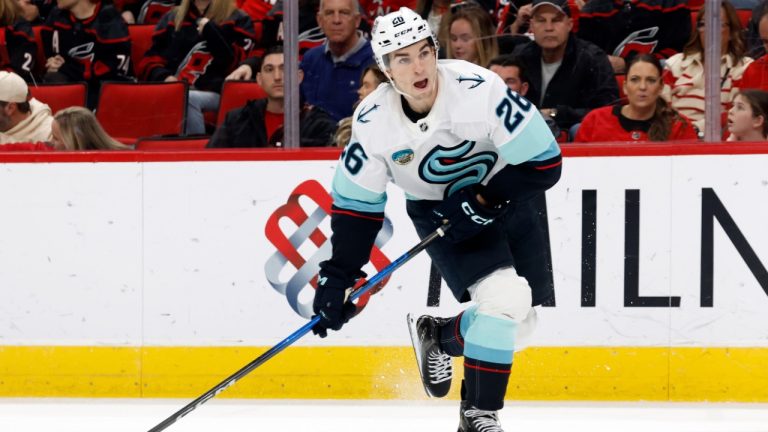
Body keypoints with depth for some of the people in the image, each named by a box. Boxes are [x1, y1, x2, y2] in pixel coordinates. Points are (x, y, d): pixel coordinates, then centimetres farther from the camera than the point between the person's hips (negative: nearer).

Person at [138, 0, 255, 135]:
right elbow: (149, 62, 20)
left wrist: (210, 31, -5)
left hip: (215, 93, -3)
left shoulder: (238, 21, 13)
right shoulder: (173, 18, 24)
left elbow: (239, 66, -3)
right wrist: (164, 77, -2)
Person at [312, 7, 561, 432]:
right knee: (503, 298, -23)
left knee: (521, 318, 4)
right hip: (437, 209, -1)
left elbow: (545, 162, -23)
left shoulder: (478, 89, -30)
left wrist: (484, 200, -27)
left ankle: (437, 335, 31)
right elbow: (355, 202, -7)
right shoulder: (374, 121, -20)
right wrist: (338, 274, -11)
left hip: (506, 197, 1)